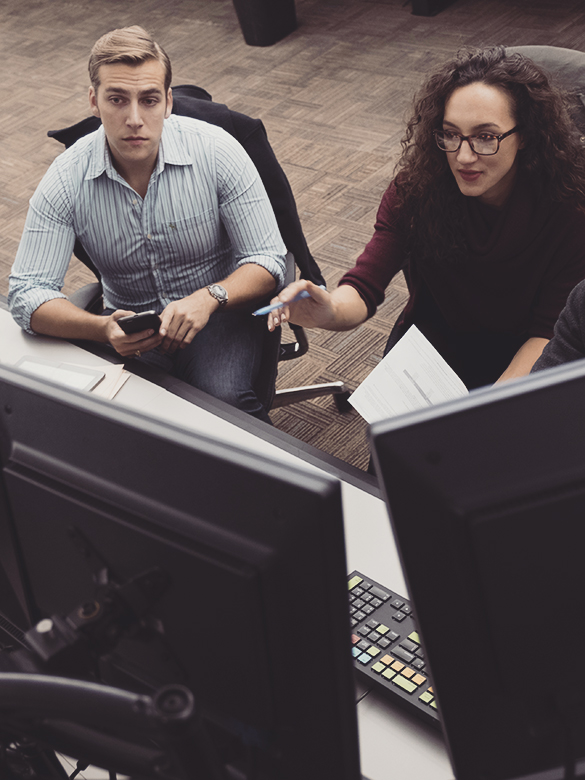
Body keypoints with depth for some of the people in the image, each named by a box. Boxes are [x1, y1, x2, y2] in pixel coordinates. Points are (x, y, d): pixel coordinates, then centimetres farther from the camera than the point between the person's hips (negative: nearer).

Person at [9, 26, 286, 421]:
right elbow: (27, 293, -11)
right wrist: (103, 328, -31)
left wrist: (209, 298, -31)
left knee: (222, 397, -32)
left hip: (219, 313, -1)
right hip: (129, 325, 2)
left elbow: (268, 260, -9)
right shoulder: (66, 181, -10)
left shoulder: (217, 150, -13)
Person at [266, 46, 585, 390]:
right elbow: (364, 287, -20)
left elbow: (549, 332, -16)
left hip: (522, 356, 0)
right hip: (436, 333, 1)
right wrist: (330, 311, -45)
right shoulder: (416, 186, -18)